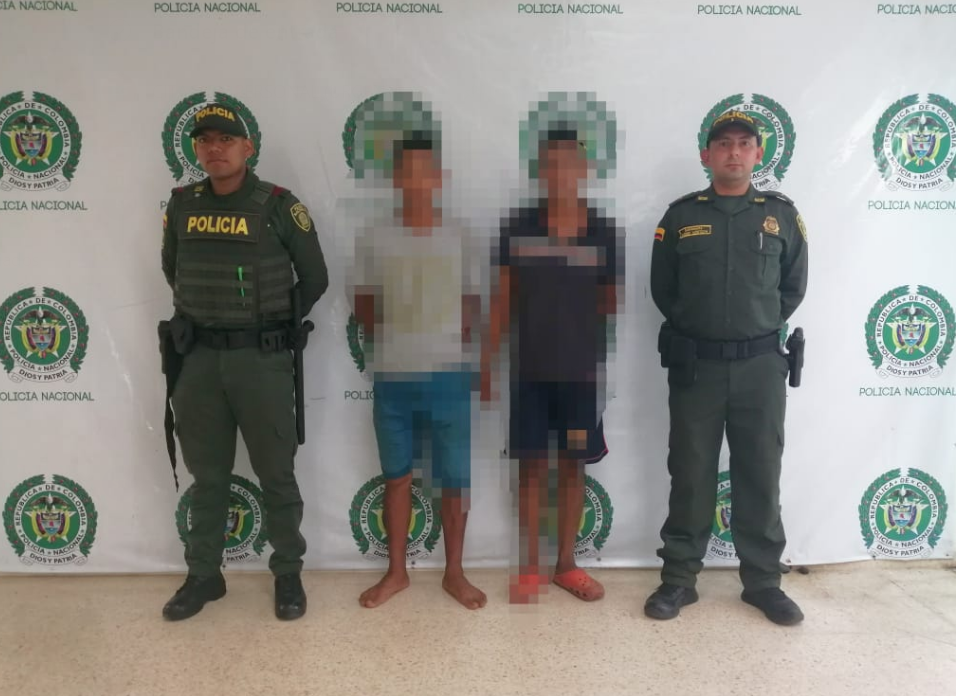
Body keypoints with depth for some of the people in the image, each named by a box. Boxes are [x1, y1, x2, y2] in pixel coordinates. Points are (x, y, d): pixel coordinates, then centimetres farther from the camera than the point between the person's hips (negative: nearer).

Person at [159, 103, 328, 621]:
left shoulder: (277, 206, -5)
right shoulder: (181, 206, 6)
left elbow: (314, 278, 1)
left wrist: (276, 326, 7)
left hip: (261, 358, -3)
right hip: (199, 357, 4)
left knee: (275, 473, 6)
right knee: (206, 473, 14)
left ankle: (288, 574, 21)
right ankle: (203, 575, 28)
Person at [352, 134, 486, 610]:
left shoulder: (458, 237, 1)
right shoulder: (374, 239, -1)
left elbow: (472, 302, 10)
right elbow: (364, 305, 9)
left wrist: (459, 339, -3)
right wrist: (385, 345, 3)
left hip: (448, 376, 0)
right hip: (392, 378, 0)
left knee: (455, 478, 7)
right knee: (397, 475, 13)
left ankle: (454, 572, 24)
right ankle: (396, 571, 28)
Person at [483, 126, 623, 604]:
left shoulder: (603, 232, -1)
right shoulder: (519, 228, -2)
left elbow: (611, 301, 7)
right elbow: (503, 299, 2)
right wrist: (487, 360, 0)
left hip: (582, 368, 1)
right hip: (530, 368, -1)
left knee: (573, 467, 11)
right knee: (532, 466, 7)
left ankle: (566, 564, 27)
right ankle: (530, 567, 21)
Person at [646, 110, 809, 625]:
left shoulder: (781, 214, 6)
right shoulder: (681, 216, 3)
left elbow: (793, 287, 13)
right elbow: (662, 289, 9)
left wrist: (762, 327, 9)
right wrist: (695, 326, 8)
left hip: (761, 365, 1)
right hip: (695, 365, -1)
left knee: (760, 476, 8)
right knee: (690, 475, 6)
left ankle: (763, 581, 23)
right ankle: (678, 579, 18)